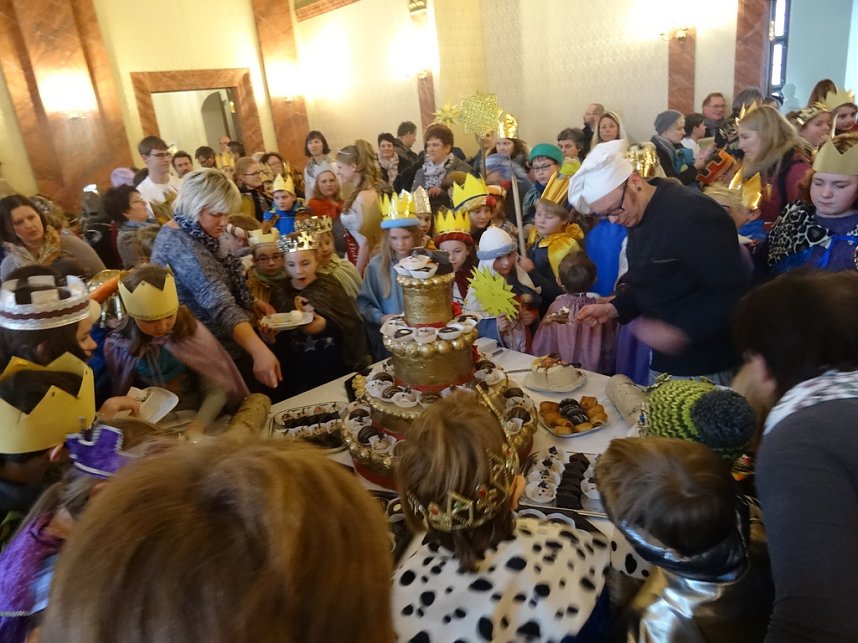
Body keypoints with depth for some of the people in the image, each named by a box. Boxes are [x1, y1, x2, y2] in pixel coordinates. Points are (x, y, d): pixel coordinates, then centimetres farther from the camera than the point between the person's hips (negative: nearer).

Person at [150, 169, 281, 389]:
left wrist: (249, 303, 4)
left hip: (214, 345, 10)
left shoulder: (191, 234, 4)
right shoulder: (181, 245, -27)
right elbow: (220, 305, -40)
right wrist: (259, 350, -51)